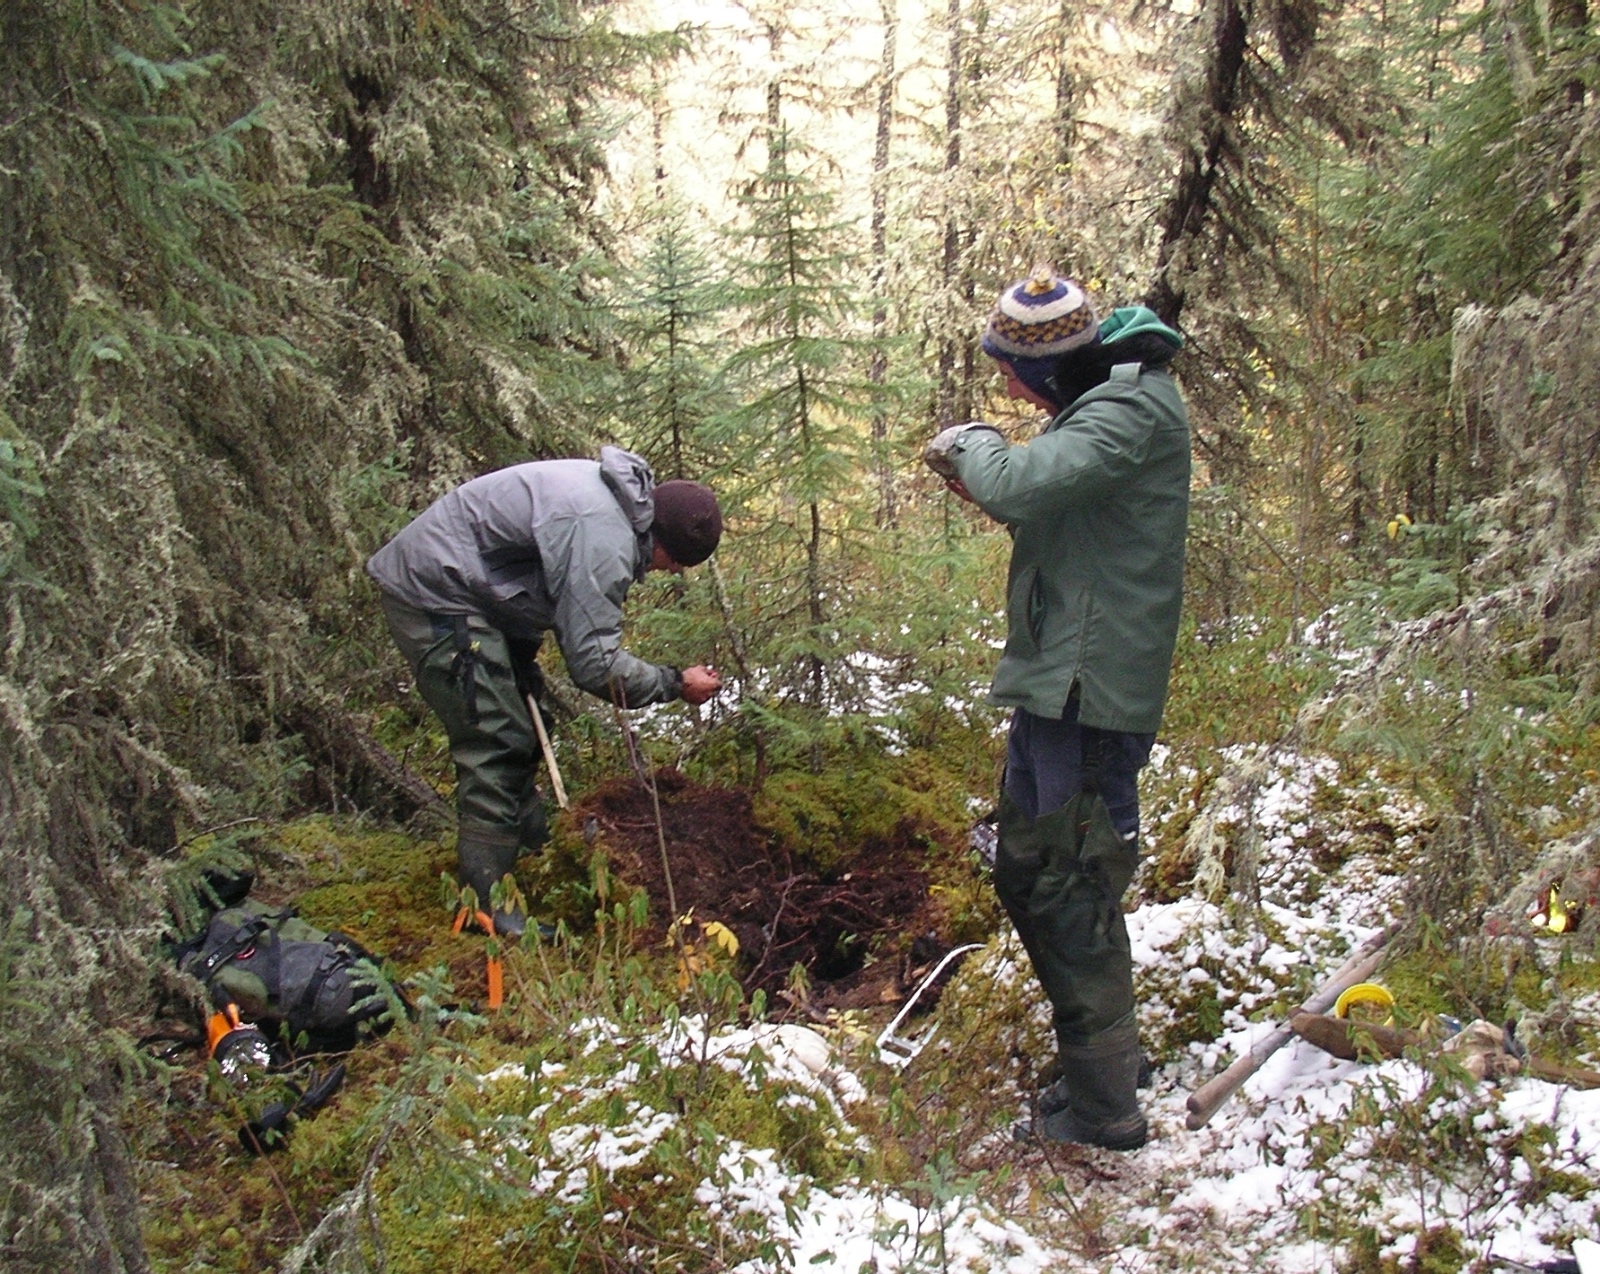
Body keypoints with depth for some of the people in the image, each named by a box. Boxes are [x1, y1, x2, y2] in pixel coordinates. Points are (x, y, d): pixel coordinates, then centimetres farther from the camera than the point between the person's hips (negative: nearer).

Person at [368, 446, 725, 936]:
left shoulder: (616, 495, 5)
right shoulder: (603, 540, -28)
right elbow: (594, 664, -25)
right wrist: (676, 684, -13)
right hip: (435, 596, -11)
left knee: (521, 731, 19)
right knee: (497, 744, -11)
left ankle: (537, 847, 34)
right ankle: (490, 910, -7)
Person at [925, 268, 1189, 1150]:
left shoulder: (1131, 410, -18)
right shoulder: (1103, 401, 15)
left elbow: (1022, 483, -32)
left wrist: (975, 445, -10)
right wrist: (977, 476, 4)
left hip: (1087, 689, -11)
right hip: (1062, 681, 11)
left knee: (1069, 887, -5)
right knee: (1027, 870, 20)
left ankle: (1101, 1104, 5)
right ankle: (1098, 1045, 35)